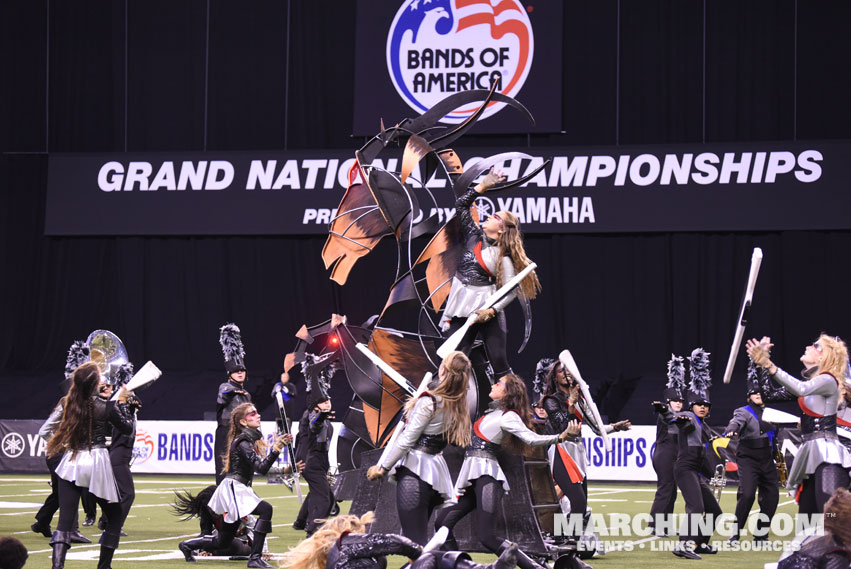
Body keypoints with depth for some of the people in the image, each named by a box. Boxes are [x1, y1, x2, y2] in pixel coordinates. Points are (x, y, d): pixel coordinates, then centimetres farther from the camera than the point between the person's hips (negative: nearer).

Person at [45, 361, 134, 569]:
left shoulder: (68, 403, -2)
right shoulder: (106, 407, -9)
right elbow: (127, 427, 6)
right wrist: (122, 402, 17)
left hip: (71, 464, 2)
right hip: (97, 462, -2)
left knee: (65, 520, -1)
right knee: (115, 516, 17)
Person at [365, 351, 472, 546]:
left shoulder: (429, 401, -14)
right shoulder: (458, 407, 9)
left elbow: (407, 439, -12)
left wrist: (382, 467, -3)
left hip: (415, 471, -8)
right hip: (437, 470, 8)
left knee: (414, 541, -11)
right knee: (418, 538, 16)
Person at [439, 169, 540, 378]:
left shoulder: (503, 257, -7)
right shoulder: (474, 235, 8)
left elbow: (510, 291, -13)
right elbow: (461, 205, 14)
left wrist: (491, 311, -23)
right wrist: (483, 186, 8)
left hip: (487, 312, -4)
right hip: (461, 310, 4)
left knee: (500, 363, -4)